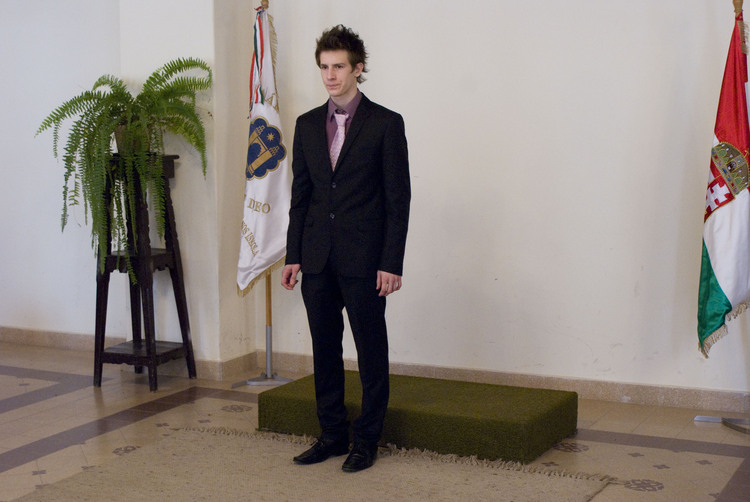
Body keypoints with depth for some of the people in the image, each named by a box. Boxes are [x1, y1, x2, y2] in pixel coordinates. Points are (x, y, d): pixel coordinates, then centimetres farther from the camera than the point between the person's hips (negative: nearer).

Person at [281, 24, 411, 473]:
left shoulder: (386, 124, -4)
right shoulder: (307, 125, 11)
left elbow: (398, 198, -6)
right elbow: (301, 195, 13)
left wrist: (391, 263, -12)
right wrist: (294, 256, 7)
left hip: (364, 259, -5)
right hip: (318, 258, 5)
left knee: (371, 351, 3)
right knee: (325, 348, 11)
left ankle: (366, 440, 15)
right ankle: (333, 433, 23)